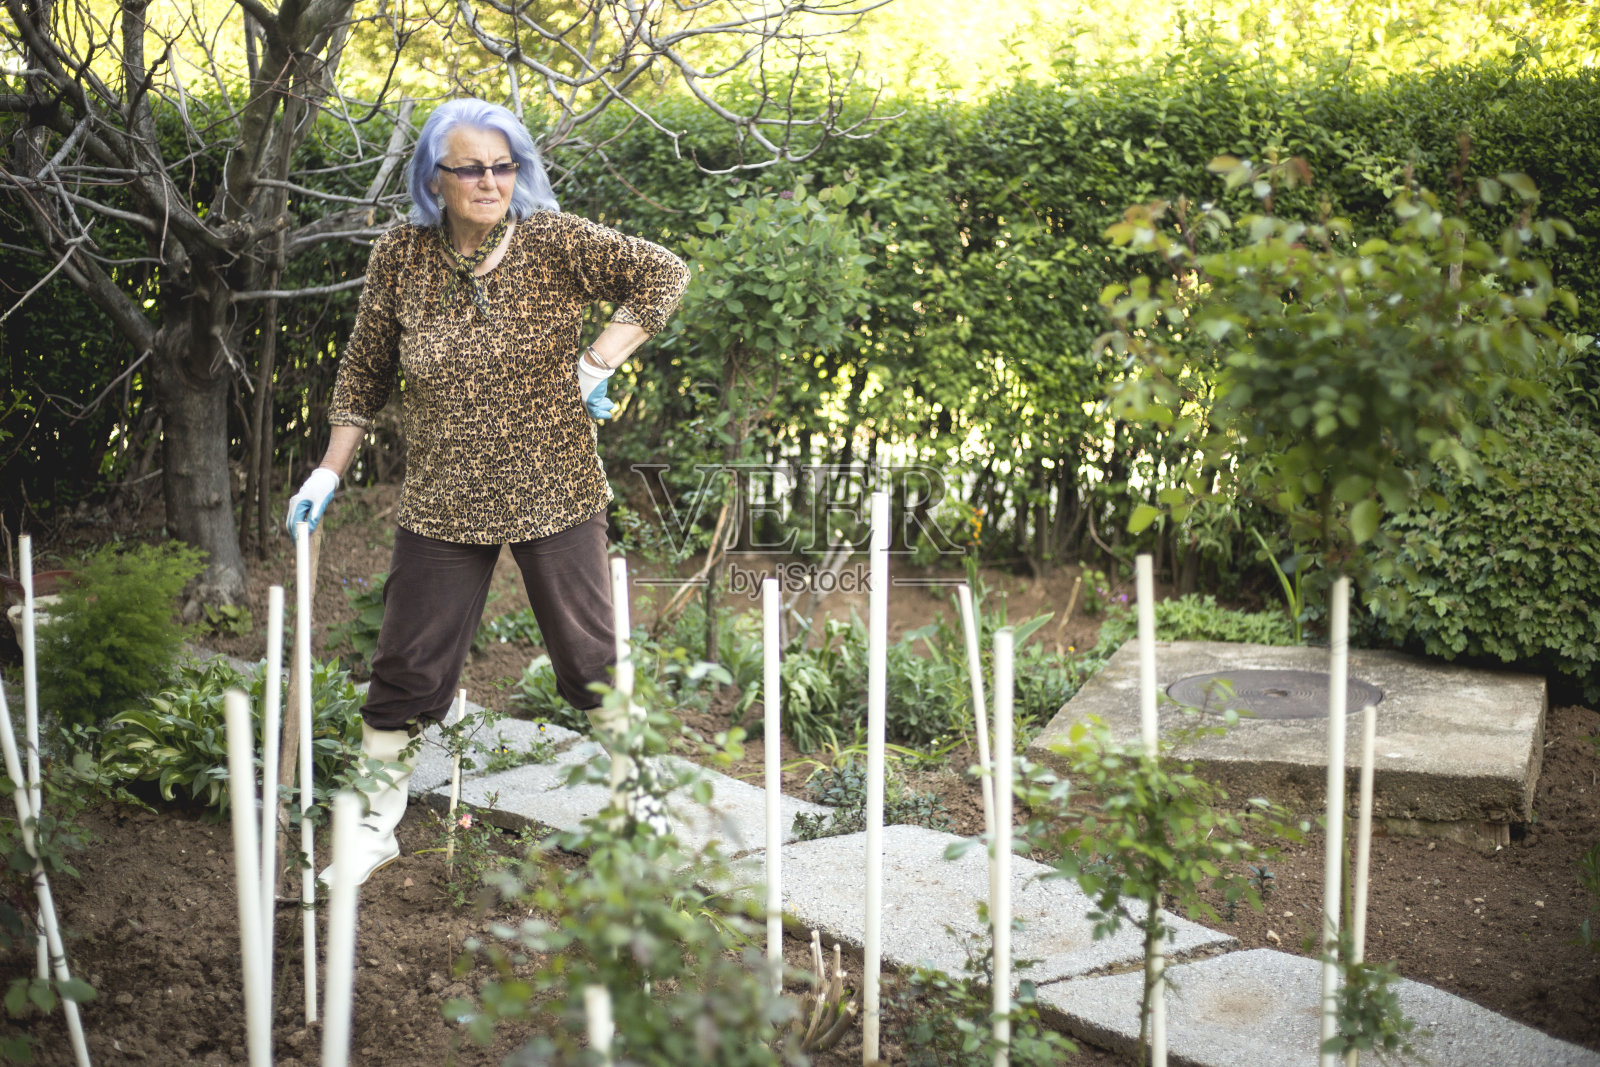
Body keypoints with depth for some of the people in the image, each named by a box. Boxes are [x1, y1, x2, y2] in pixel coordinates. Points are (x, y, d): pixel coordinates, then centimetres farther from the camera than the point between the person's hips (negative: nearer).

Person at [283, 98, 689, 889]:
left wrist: (598, 364, -14)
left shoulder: (554, 242, -8)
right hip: (442, 505, 1)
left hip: (556, 497, -1)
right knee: (407, 669, 6)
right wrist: (330, 472, 7)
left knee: (593, 661, 7)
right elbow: (365, 371, 8)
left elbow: (662, 273, -7)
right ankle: (375, 829, 21)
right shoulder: (400, 258, -2)